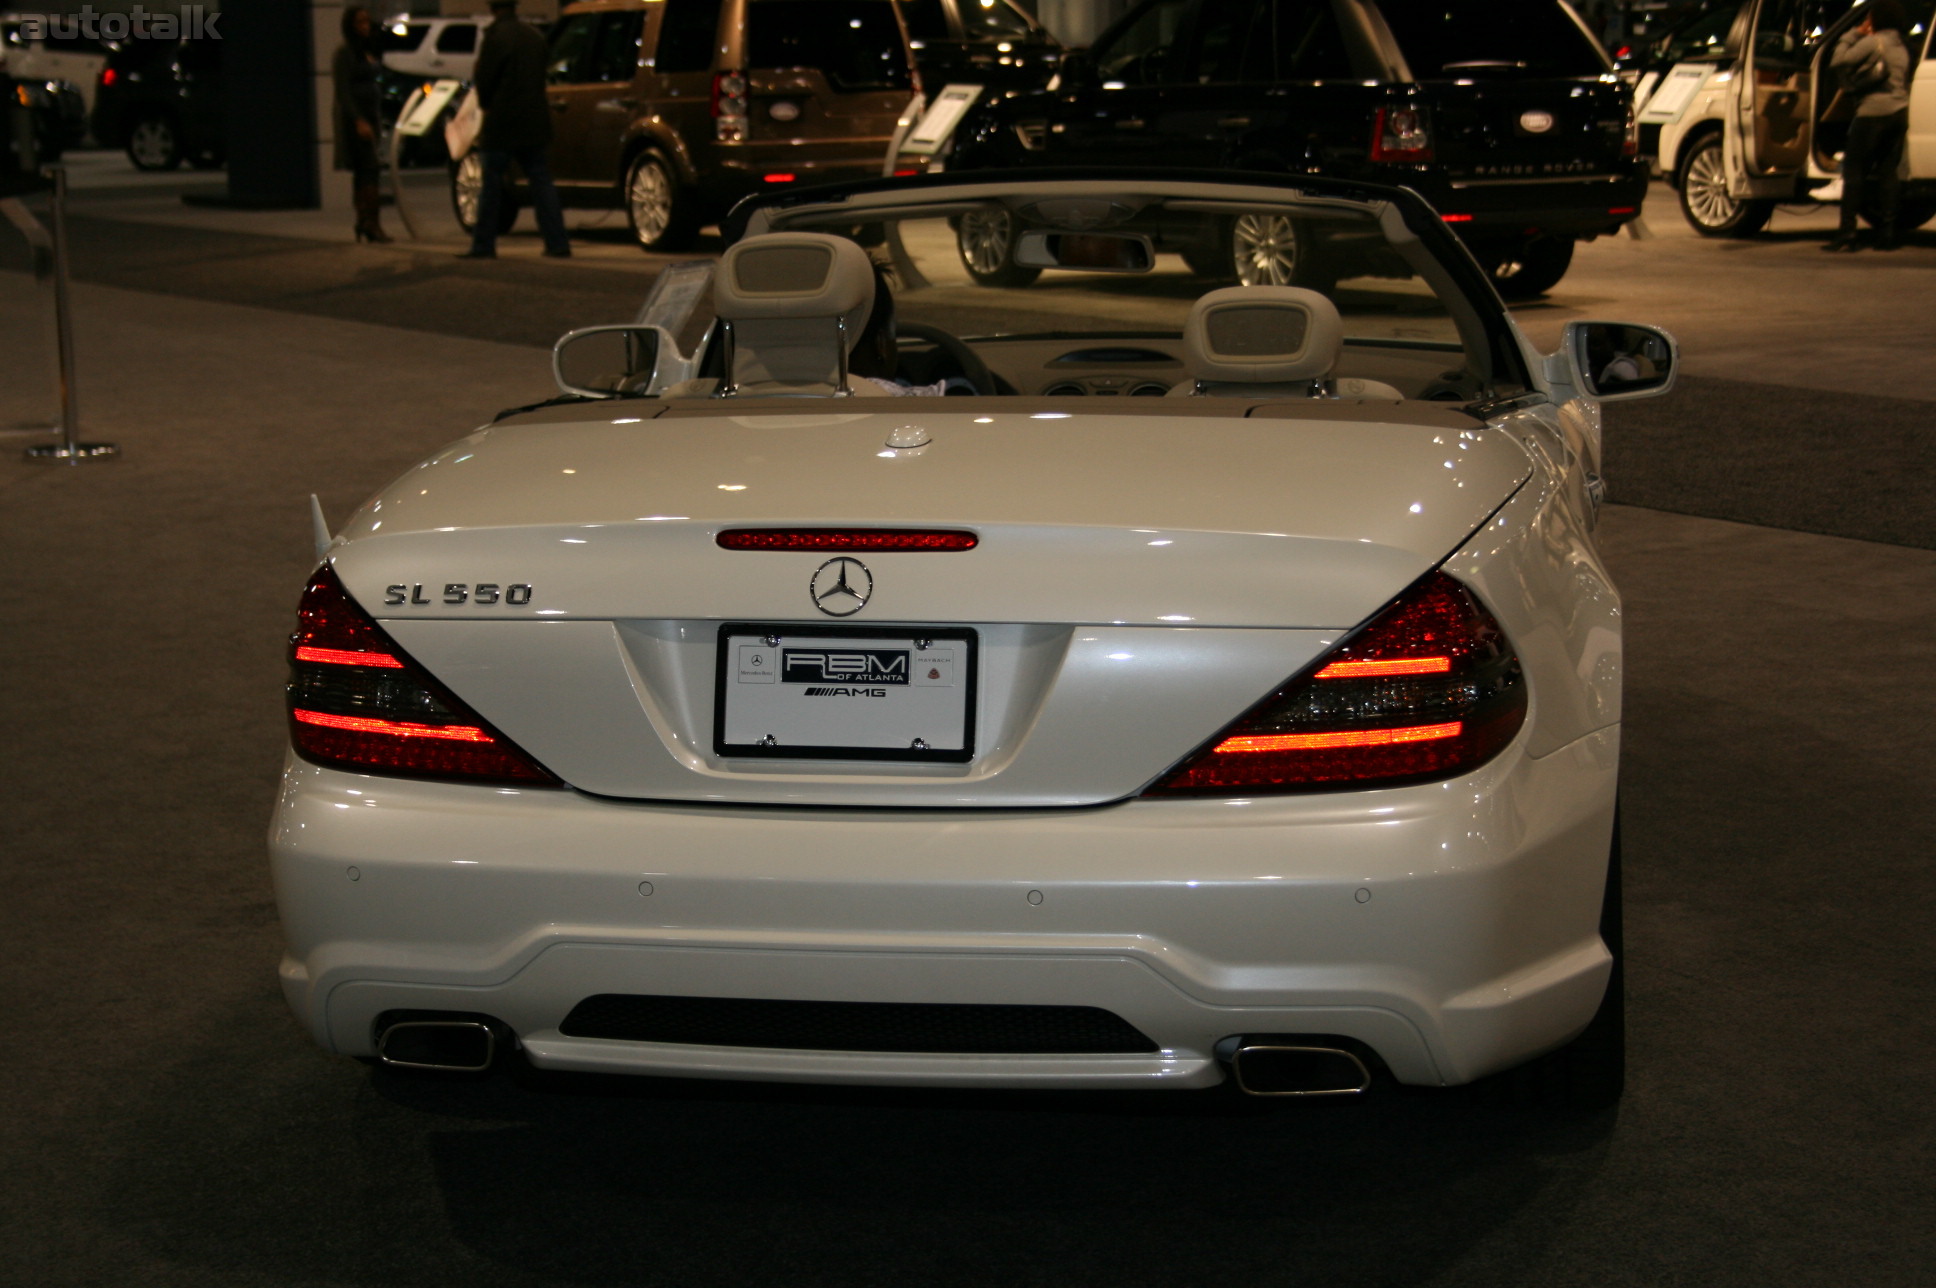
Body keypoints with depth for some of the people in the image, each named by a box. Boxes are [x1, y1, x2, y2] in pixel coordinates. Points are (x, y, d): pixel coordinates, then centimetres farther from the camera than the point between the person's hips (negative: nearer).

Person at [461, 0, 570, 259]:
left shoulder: (495, 36, -11)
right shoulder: (534, 36, 10)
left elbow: (483, 78, -9)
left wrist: (485, 105, 11)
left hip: (502, 122, -6)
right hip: (535, 122, 6)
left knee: (492, 184, 1)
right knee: (541, 182, 7)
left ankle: (483, 245, 3)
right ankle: (557, 243, 3)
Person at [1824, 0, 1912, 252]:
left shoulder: (1872, 42, -10)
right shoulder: (1902, 47, 15)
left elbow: (1838, 61, -13)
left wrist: (1853, 34, -1)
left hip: (1874, 113, -7)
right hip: (1900, 112, 7)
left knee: (1854, 171, -3)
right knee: (1888, 172, 8)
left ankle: (1847, 233, -8)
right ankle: (1886, 233, 4)